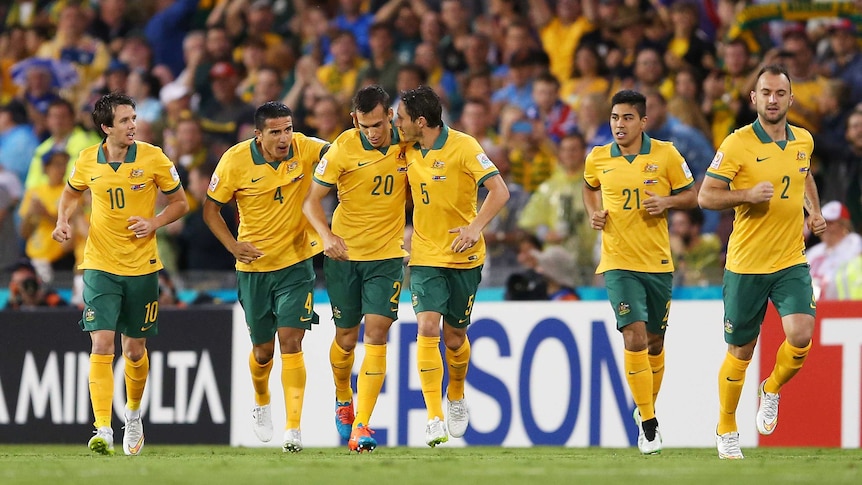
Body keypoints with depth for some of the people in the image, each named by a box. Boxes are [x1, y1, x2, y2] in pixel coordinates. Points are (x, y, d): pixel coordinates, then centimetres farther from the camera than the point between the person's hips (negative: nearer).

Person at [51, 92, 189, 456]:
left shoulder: (153, 158, -6)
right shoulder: (88, 161, -2)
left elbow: (180, 203, 4)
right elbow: (71, 193, 19)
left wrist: (154, 223, -13)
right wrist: (64, 220, 0)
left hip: (142, 268, 0)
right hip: (100, 266, 0)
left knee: (135, 350, 11)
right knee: (102, 345, -14)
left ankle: (133, 414, 38)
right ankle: (103, 431, -18)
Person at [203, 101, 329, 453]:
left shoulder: (303, 149, -10)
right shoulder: (235, 161, -12)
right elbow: (211, 208, -2)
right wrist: (233, 246, -14)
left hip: (296, 261, -1)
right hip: (254, 265, 1)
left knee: (290, 341, -13)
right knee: (263, 349, 12)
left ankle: (293, 428, -13)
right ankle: (261, 403, 44)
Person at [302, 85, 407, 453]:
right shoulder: (343, 149, -12)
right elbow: (312, 199, -8)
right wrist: (327, 235, -25)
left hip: (388, 256, 1)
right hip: (344, 255, -1)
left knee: (376, 335, -11)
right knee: (346, 338, 9)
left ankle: (360, 427, -12)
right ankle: (343, 398, 41)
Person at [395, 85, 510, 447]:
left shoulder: (463, 147, -14)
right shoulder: (409, 150, 3)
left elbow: (499, 191, -18)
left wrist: (476, 227, -28)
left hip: (464, 256, -3)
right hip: (425, 255, 3)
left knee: (454, 337, 9)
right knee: (427, 328, -16)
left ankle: (456, 397, 40)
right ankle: (435, 419, -18)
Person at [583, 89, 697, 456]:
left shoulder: (665, 155, -3)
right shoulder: (597, 159, 2)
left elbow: (691, 195, 6)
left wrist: (668, 202, -14)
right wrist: (594, 213, 4)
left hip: (658, 263, 1)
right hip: (618, 262, -1)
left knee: (654, 342, 11)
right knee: (634, 337, -16)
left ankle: (647, 409, 34)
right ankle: (648, 424, -11)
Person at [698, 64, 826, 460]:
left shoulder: (803, 141, 6)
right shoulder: (738, 144, -11)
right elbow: (705, 196, -10)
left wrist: (814, 211, 12)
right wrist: (748, 195, -24)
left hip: (791, 261, 3)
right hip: (746, 264, -3)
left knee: (800, 335, -18)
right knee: (741, 352, 6)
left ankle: (772, 390, 14)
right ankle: (726, 430, 26)